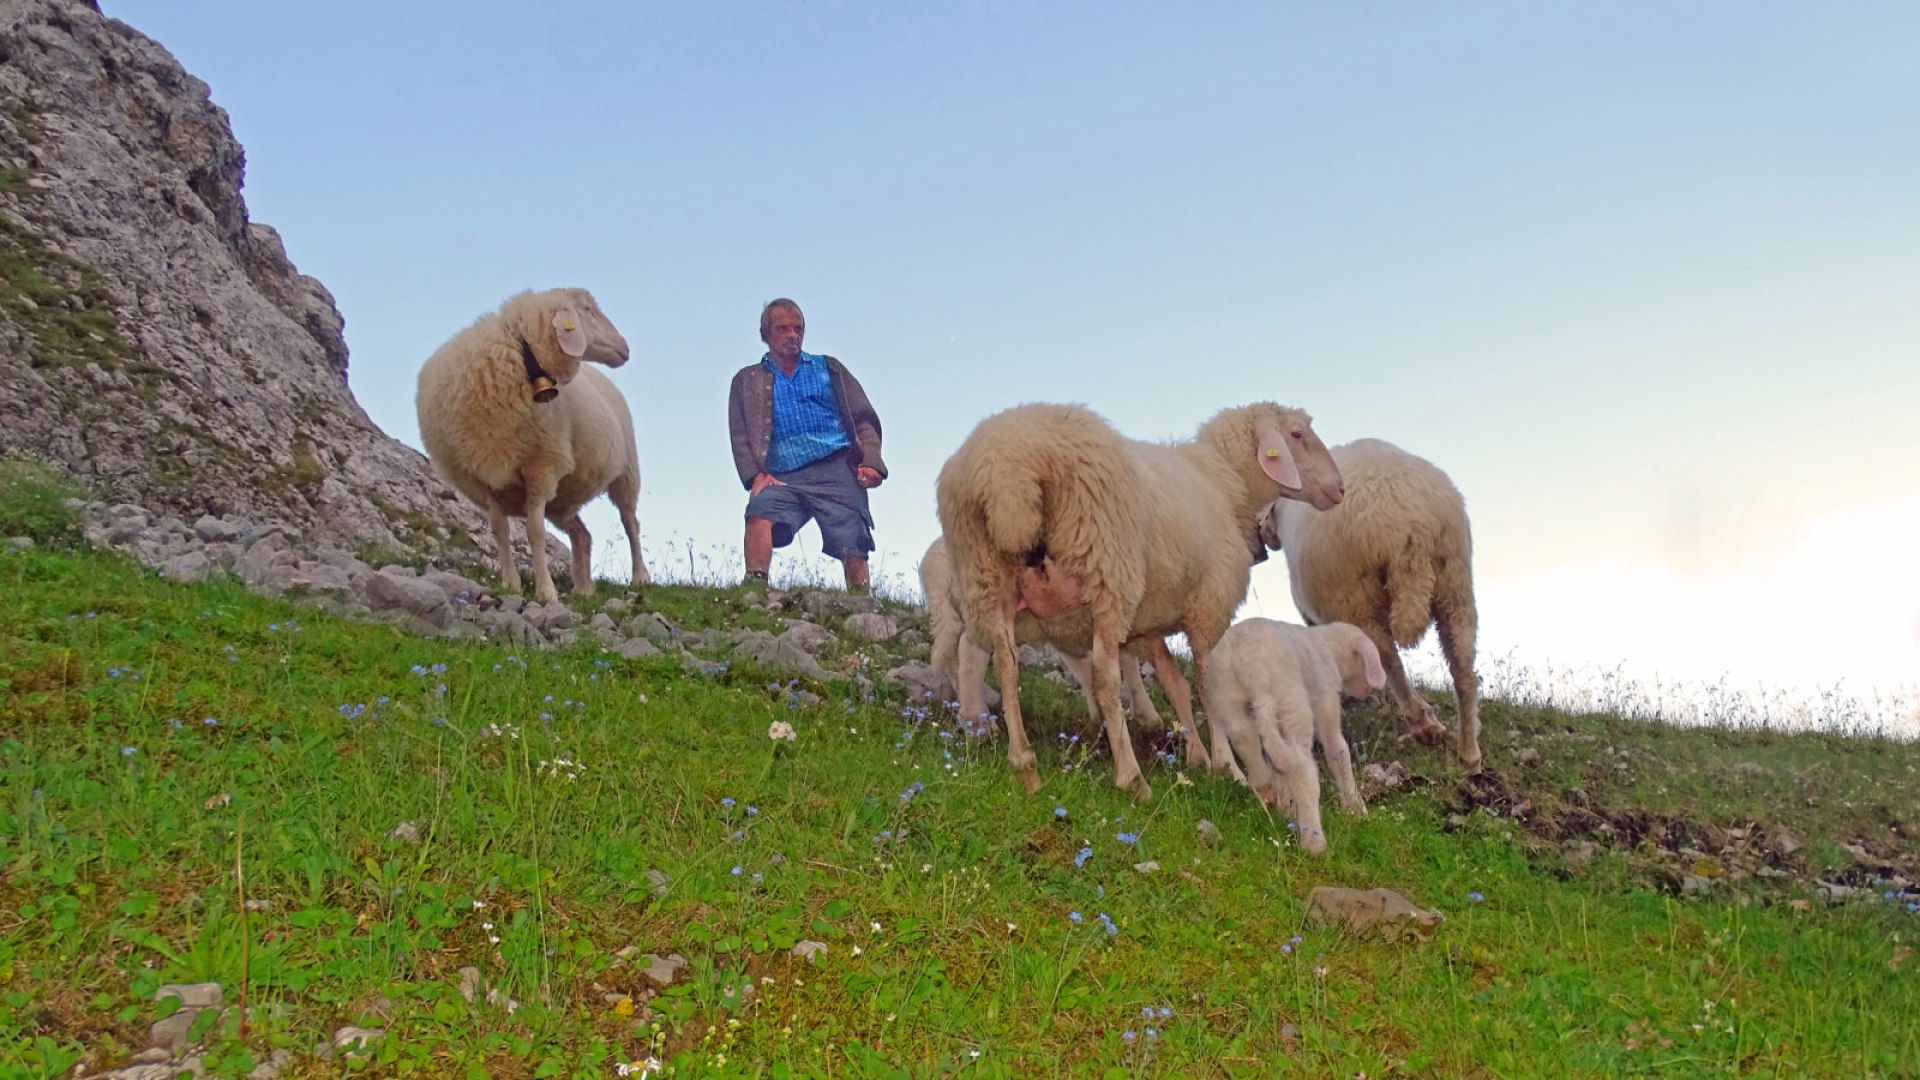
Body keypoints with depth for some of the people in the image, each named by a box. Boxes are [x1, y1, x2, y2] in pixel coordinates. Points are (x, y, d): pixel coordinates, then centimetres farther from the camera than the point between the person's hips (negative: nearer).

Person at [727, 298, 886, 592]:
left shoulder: (829, 369, 22)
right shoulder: (747, 381, 21)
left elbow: (864, 419, 15)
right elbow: (740, 437, 12)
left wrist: (871, 462, -3)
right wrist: (755, 475, -7)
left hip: (836, 470, 1)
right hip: (784, 479, 0)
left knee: (853, 549, -14)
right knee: (760, 512, -31)